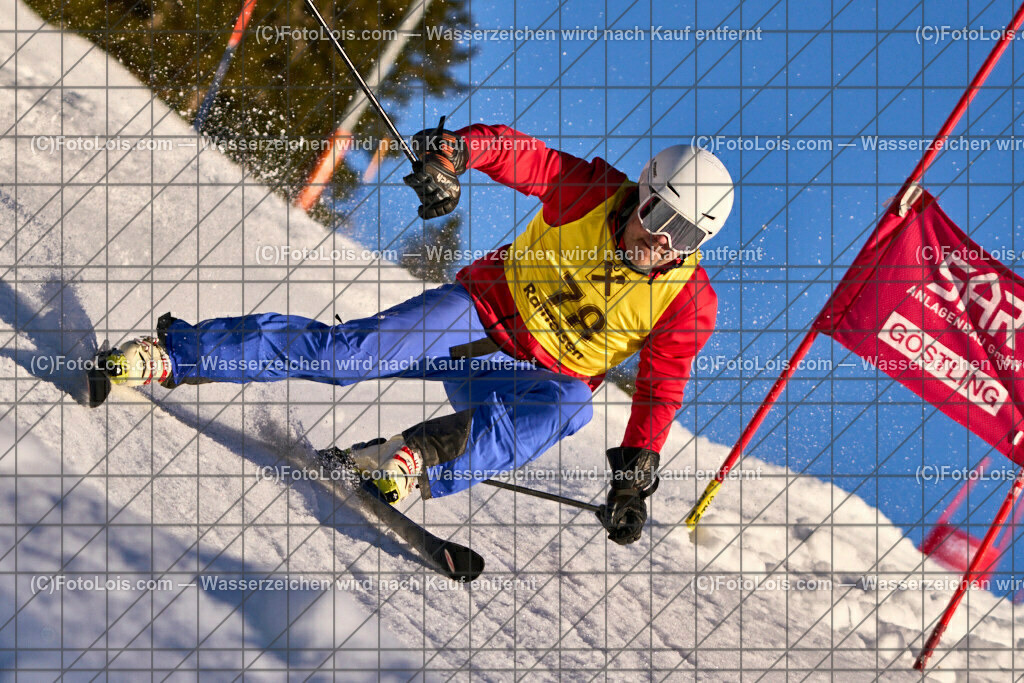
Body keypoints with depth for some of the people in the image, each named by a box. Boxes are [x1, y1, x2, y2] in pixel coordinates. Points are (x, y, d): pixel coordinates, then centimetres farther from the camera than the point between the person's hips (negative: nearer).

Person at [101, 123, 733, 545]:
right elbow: (508, 148, -6)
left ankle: (416, 462, -45)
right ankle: (173, 353, -16)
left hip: (532, 378, 1)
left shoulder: (690, 302, -10)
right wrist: (450, 152, -26)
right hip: (478, 312, 0)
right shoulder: (592, 193, -11)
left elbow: (660, 395, -8)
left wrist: (635, 478, -19)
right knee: (347, 351, -22)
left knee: (569, 406, -37)